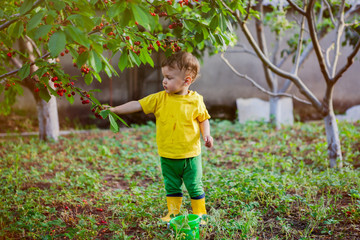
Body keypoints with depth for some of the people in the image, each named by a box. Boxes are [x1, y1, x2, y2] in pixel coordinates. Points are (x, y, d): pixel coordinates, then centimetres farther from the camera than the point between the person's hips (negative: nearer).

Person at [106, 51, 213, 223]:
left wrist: (206, 135, -11)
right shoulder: (159, 99, -4)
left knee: (195, 187, 7)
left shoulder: (195, 100, -8)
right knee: (172, 187, 15)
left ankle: (199, 214, 22)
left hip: (190, 154, -2)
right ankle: (173, 213, 29)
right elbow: (137, 105, -5)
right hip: (167, 156, 3)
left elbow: (203, 119, 6)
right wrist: (114, 110, -11)